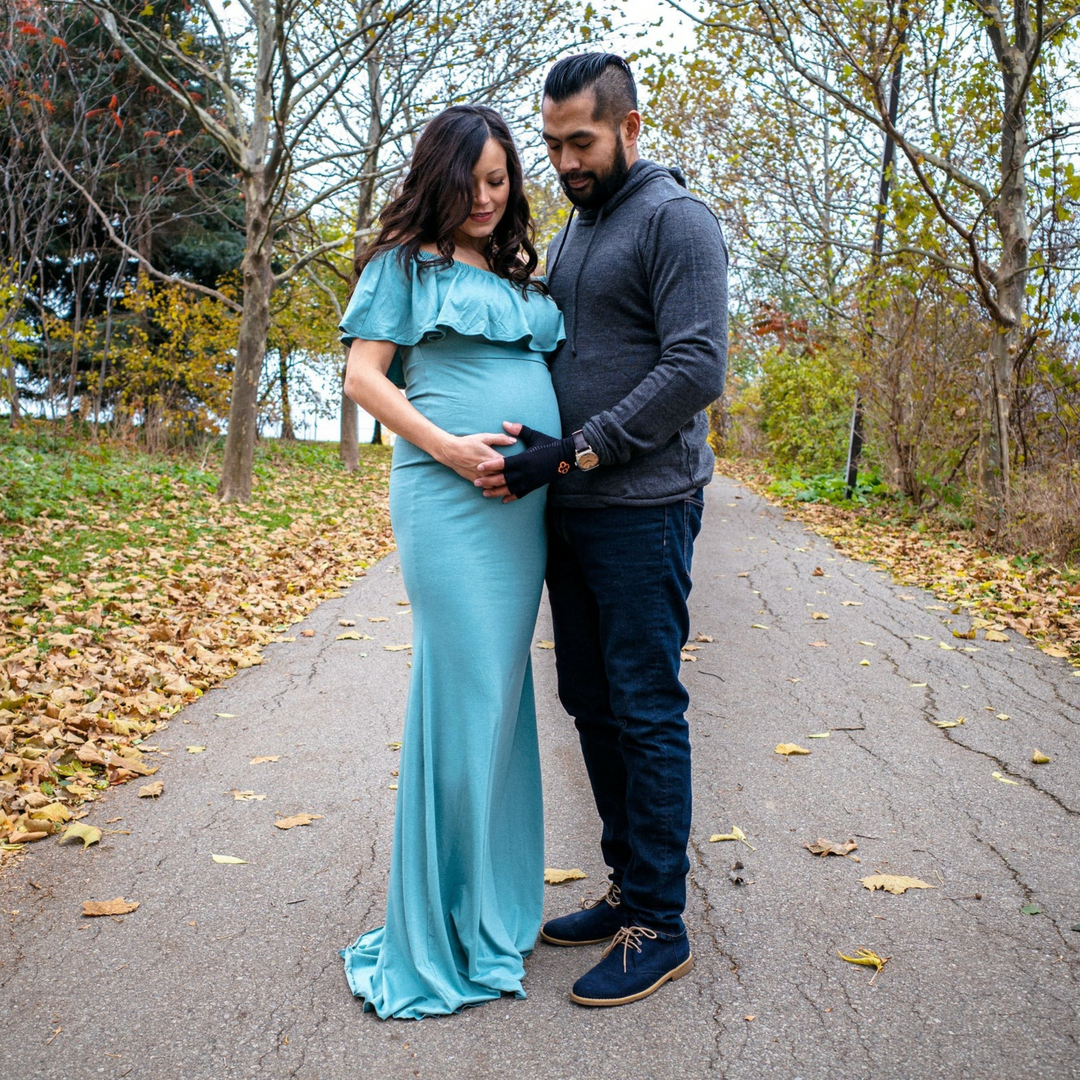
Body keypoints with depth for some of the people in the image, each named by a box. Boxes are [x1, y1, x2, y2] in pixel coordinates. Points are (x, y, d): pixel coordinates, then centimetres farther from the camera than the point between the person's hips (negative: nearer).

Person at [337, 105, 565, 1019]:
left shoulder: (521, 274, 22)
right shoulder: (405, 260, 5)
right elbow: (363, 375, -2)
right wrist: (446, 445, -15)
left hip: (523, 499, 7)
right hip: (449, 493, -6)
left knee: (500, 692, 10)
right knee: (466, 691, -8)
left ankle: (490, 908, 24)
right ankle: (433, 942, 6)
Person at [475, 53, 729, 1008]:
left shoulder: (676, 221, -6)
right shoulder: (569, 236, 19)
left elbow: (696, 369, -17)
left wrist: (576, 452, -19)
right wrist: (536, 451, 6)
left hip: (643, 510, -8)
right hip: (572, 509, 9)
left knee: (646, 712, -3)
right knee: (591, 704, 12)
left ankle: (660, 927, 9)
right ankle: (629, 887, 26)